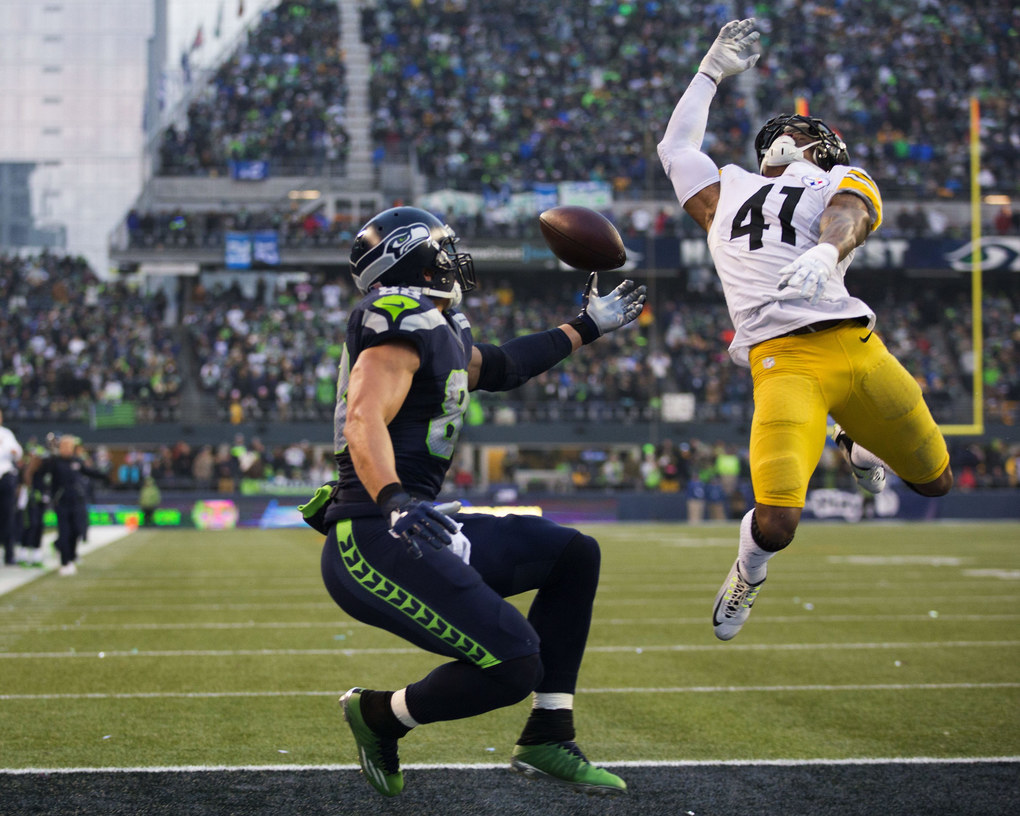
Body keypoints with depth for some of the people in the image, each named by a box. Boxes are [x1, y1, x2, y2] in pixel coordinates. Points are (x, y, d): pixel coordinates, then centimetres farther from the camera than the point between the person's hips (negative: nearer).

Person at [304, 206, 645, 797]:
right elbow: (363, 422, -27)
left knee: (574, 555, 12)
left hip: (414, 526, 11)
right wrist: (394, 501, -44)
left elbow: (495, 368, 36)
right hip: (373, 543, -11)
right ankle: (378, 715, 6)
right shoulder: (404, 326, -13)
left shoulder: (440, 332, 17)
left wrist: (585, 329, 45)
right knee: (513, 665, -18)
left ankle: (546, 741, 12)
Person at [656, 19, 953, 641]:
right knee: (777, 524, -18)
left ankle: (858, 444, 45)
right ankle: (748, 576, 17)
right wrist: (713, 71, 46)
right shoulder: (728, 193, 26)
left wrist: (825, 253, -31)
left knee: (935, 482, 13)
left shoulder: (844, 182, 16)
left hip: (854, 345, 0)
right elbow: (676, 146, 40)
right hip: (783, 361, 0)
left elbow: (846, 219, -7)